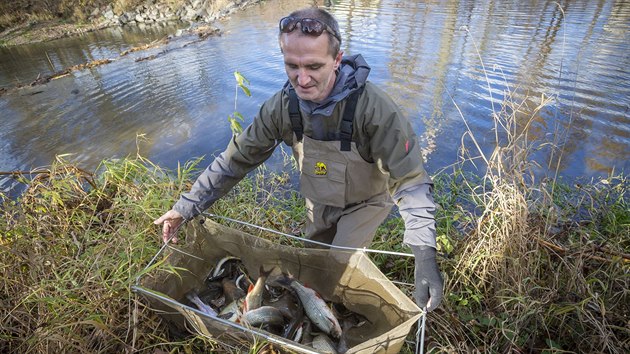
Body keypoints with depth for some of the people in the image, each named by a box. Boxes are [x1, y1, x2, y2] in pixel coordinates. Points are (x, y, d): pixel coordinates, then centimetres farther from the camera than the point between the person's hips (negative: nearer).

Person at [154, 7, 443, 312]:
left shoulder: (372, 107, -36)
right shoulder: (283, 105, -23)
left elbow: (410, 181, -34)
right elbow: (237, 158, -15)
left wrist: (425, 253, -44)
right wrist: (186, 207, -15)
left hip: (366, 201, -4)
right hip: (319, 201, 5)